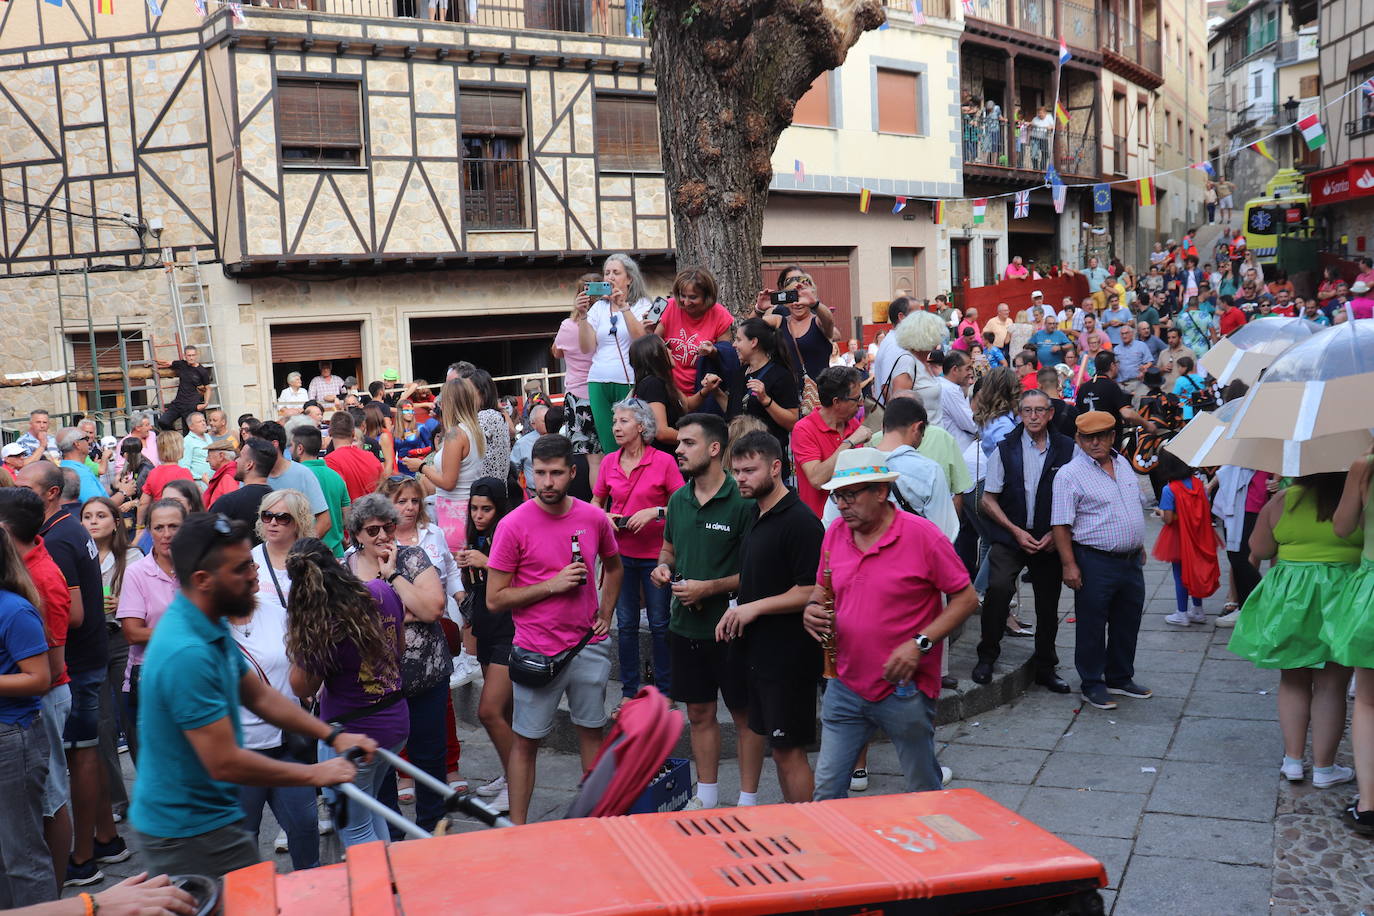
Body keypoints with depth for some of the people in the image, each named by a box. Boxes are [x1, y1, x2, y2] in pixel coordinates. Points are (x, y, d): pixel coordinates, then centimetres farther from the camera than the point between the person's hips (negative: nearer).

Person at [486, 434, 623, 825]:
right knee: (526, 741, 6)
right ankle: (517, 826, 17)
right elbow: (495, 599, -11)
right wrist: (552, 585, -17)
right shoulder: (514, 525, -12)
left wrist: (605, 613, 8)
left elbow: (613, 567, 20)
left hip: (589, 646, 4)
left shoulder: (594, 518, -1)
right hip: (537, 652, -3)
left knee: (592, 730, 15)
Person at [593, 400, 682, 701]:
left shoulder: (663, 461, -9)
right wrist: (605, 517, -4)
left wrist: (654, 512, -20)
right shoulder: (609, 462, 4)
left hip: (655, 554, -4)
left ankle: (664, 688, 20)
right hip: (620, 552, 4)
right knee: (626, 624, 11)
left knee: (660, 624, 6)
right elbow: (596, 502, 16)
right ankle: (629, 689, 23)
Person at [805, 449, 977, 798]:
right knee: (826, 789, 6)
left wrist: (919, 643, -19)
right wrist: (812, 609, -7)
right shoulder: (835, 533, 3)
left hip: (905, 690, -4)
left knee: (924, 791, 13)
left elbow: (966, 597, -9)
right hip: (845, 687, 4)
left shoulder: (922, 536, -13)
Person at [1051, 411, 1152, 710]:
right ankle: (1092, 684, 16)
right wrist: (1069, 565, -19)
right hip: (1095, 562, -7)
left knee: (1128, 623, 16)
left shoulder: (1123, 464, 11)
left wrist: (1139, 545, 19)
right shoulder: (1069, 475, -11)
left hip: (1131, 560, 7)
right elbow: (1061, 525, -14)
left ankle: (1120, 678, 31)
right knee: (1092, 626, 3)